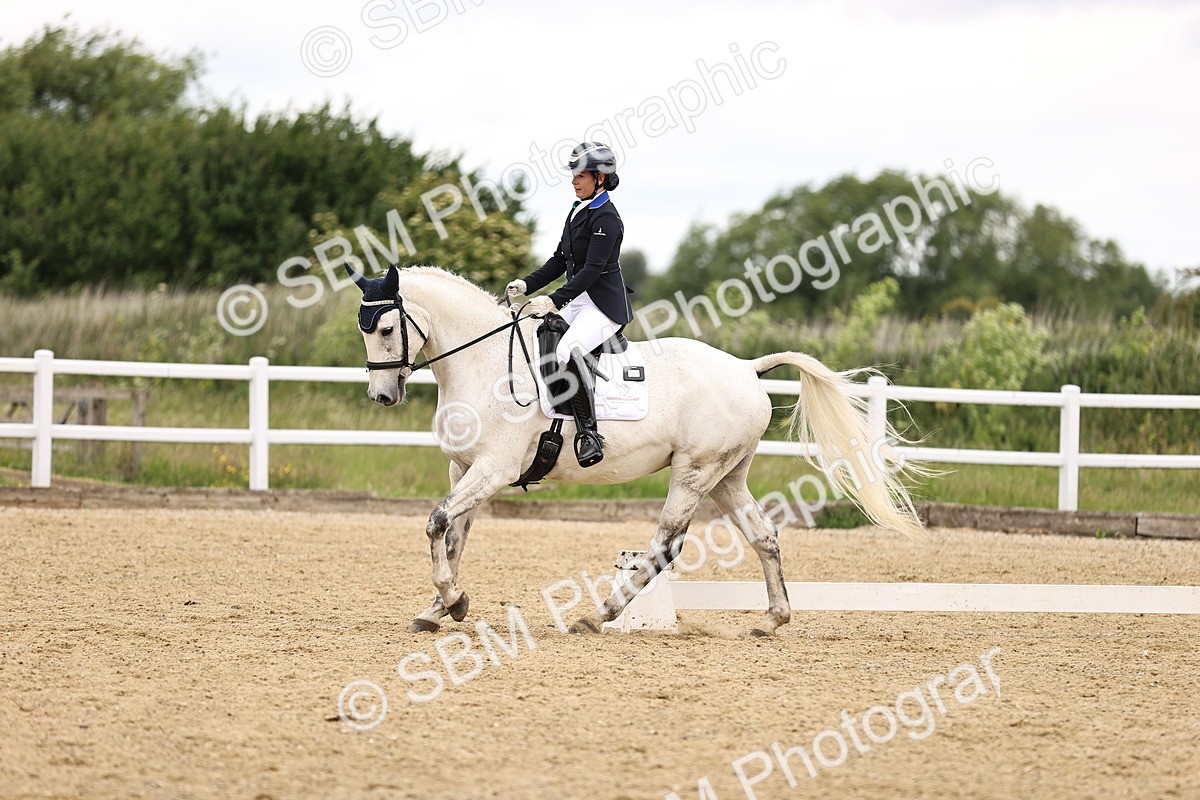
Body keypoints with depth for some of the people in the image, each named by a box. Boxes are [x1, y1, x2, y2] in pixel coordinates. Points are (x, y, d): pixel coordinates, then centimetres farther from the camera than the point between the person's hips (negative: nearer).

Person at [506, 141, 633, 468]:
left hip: (605, 303, -10)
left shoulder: (606, 218, -14)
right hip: (578, 299, 10)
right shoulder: (578, 211, 15)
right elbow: (560, 259, 19)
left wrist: (554, 300, -27)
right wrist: (527, 284, 7)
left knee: (568, 349, -33)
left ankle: (589, 433, -33)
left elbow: (592, 269, -21)